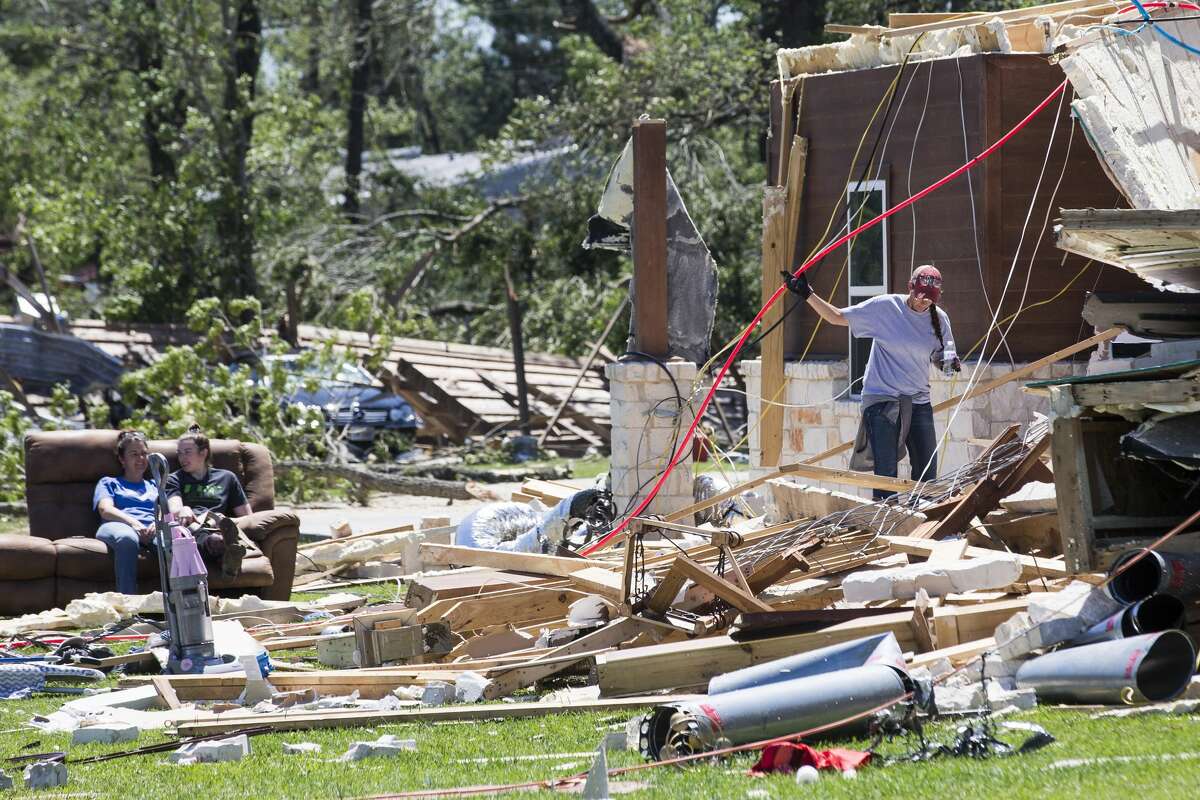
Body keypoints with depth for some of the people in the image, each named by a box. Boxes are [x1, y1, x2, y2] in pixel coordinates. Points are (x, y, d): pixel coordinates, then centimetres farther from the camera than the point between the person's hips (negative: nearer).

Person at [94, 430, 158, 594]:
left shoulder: (155, 486, 38)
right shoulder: (109, 483, 30)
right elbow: (105, 509, 9)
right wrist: (133, 523, -12)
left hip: (151, 530, 2)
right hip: (118, 525, -2)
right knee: (127, 539, -44)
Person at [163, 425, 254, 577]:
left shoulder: (226, 478, 30)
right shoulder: (174, 480, 28)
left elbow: (247, 517, 24)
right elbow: (174, 509, 6)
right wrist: (183, 510, -19)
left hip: (217, 526, 1)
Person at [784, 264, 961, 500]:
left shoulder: (939, 319, 4)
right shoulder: (884, 307, -6)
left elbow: (940, 357, 15)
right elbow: (837, 317, 1)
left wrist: (949, 363, -8)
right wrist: (807, 295, -9)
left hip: (919, 402, 4)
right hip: (881, 400, -4)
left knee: (927, 475, 4)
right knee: (886, 474, -10)